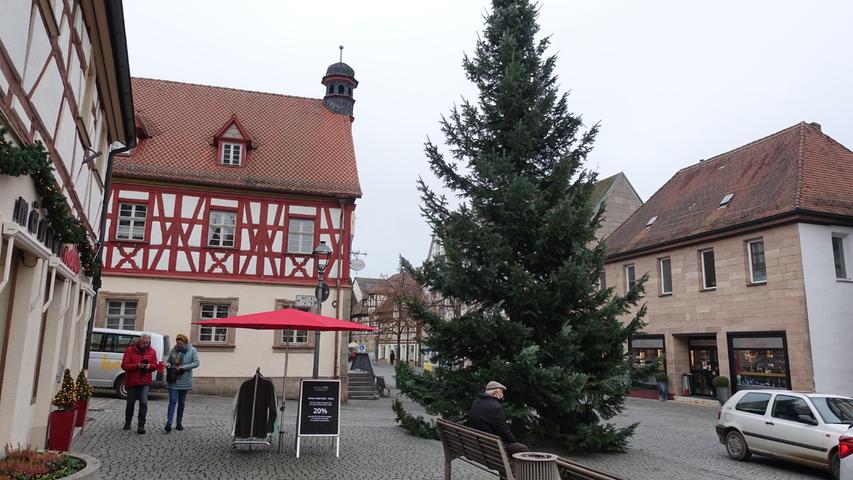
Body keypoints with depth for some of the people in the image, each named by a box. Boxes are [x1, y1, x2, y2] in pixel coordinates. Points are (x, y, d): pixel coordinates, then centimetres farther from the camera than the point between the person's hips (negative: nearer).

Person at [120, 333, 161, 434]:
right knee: (130, 403, 13)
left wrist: (149, 366, -16)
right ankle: (127, 422, 34)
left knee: (144, 403, -12)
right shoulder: (130, 350, -6)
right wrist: (137, 366, -24)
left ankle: (141, 425, -9)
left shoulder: (152, 351, 2)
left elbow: (155, 365, 7)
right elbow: (124, 365, -9)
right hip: (131, 381, -1)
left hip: (145, 382, 1)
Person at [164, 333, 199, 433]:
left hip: (184, 381, 0)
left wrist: (183, 367, -18)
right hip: (173, 380, 0)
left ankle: (179, 423, 20)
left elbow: (196, 363, -10)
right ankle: (169, 423, -9)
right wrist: (168, 365, -9)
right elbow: (168, 360, 14)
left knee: (181, 402, 10)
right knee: (173, 401, -8)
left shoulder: (192, 350, -4)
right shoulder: (174, 349, 2)